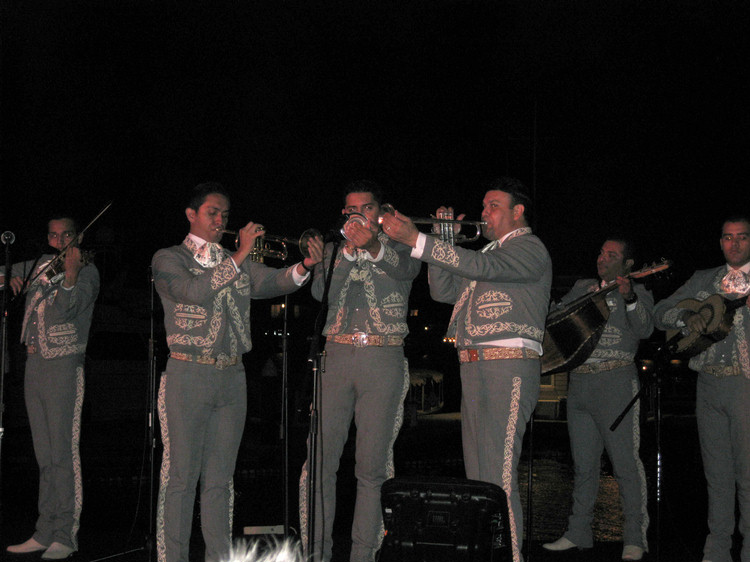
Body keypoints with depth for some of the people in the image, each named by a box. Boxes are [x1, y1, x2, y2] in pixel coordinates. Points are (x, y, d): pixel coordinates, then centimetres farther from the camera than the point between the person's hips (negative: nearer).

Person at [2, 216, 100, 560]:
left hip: (63, 367, -7)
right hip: (34, 365, 7)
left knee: (63, 454, -9)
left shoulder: (87, 271, -4)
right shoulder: (42, 265, 14)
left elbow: (63, 310, -19)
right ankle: (45, 533, 15)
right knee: (44, 457, 10)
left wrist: (71, 274, -35)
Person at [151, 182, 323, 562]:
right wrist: (240, 255, -20)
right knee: (180, 476, -5)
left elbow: (273, 282, 2)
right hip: (187, 374, -5)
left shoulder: (237, 263, 18)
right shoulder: (168, 259, 3)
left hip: (231, 377, 5)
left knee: (219, 479, 8)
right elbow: (195, 291, -16)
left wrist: (304, 266, -18)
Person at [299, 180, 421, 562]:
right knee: (320, 461, -4)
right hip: (337, 355, 2)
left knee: (372, 466, -2)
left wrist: (373, 246, -32)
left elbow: (406, 269, -13)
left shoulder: (397, 247, 10)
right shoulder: (334, 251, 16)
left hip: (384, 361, -2)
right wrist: (348, 251, -14)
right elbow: (321, 293, -1)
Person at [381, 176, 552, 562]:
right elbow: (443, 291, 21)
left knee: (498, 474, -14)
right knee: (478, 474, 11)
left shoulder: (529, 249, -4)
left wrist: (417, 240, -25)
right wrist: (443, 241, 8)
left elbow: (479, 266, -21)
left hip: (508, 368, -9)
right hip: (473, 370, 9)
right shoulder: (491, 252, 25)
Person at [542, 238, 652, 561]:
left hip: (616, 383, -5)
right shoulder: (582, 287, 19)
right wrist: (585, 298, 2)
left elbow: (644, 329, -15)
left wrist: (629, 298, -30)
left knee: (625, 462, -8)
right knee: (584, 464, 9)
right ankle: (578, 534, 15)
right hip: (578, 383, 5)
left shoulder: (638, 292, 4)